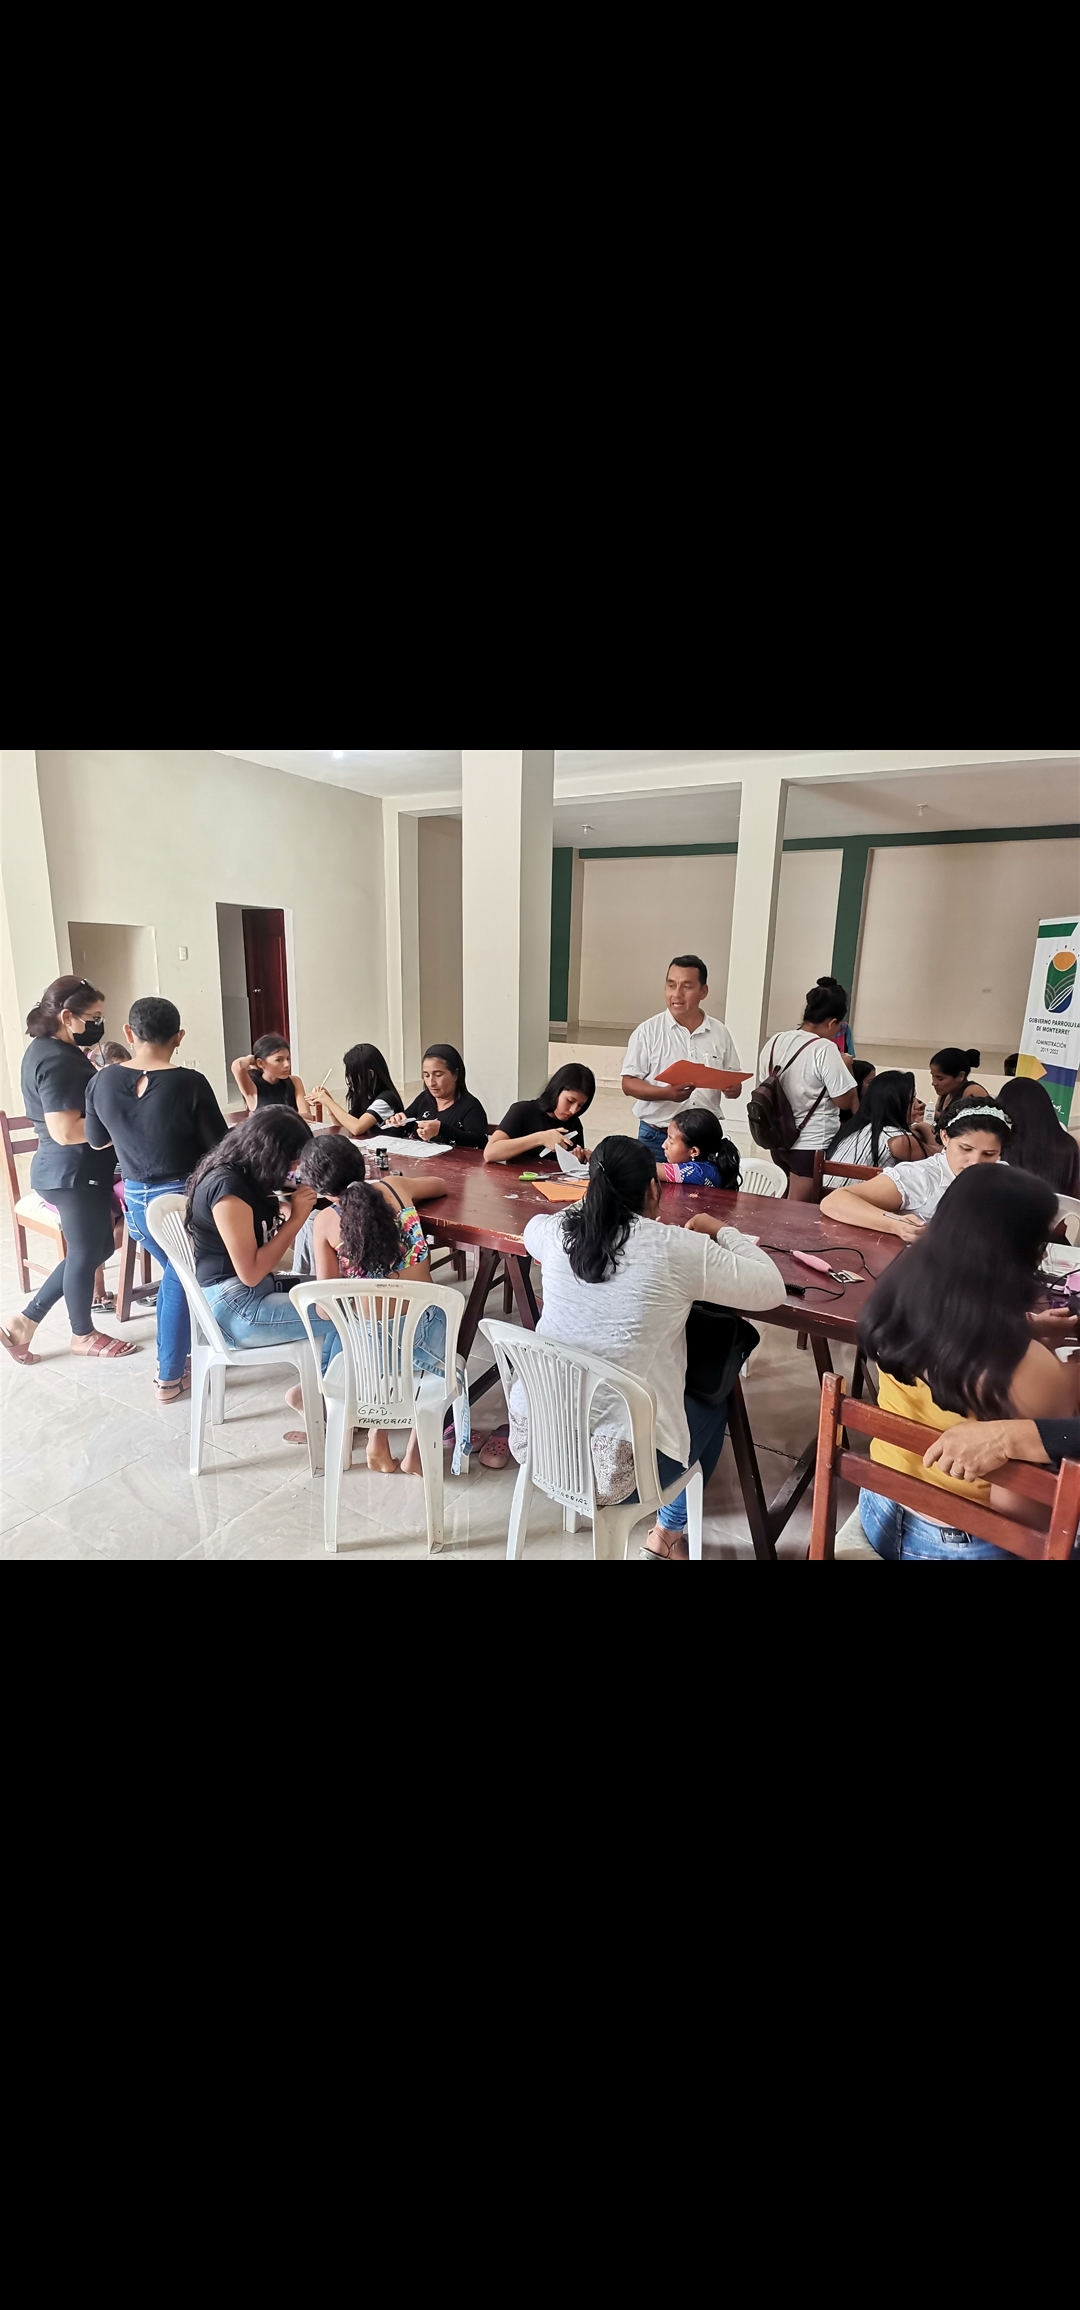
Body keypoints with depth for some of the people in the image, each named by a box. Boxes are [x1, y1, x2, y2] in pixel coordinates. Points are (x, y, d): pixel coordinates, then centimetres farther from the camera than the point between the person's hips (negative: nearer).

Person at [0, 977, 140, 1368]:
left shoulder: (50, 1050, 11)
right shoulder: (58, 1062, -21)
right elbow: (66, 1131, -27)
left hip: (73, 1171, 10)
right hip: (75, 1174, -10)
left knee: (97, 1246, 19)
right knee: (87, 1252, 7)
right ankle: (83, 1335, 29)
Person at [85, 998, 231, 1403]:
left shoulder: (103, 1081, -5)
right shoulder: (189, 1083, -20)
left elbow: (96, 1140, 10)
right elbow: (220, 1146, -12)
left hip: (135, 1199, 4)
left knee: (173, 1273, 26)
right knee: (183, 1280, 18)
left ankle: (171, 1356, 39)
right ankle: (170, 1377, 28)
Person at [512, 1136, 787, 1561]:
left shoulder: (556, 1232, -3)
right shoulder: (678, 1249, -16)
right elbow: (773, 1290, -5)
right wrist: (722, 1232, 9)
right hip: (616, 1462, -5)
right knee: (713, 1408, 26)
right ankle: (668, 1534, 36)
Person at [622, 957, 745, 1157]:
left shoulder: (719, 1032, 6)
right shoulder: (648, 1031, -4)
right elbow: (629, 1084, -6)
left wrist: (732, 1089, -13)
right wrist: (666, 1093, -23)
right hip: (656, 1137, -2)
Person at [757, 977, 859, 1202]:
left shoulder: (775, 1042, 3)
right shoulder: (825, 1048, -18)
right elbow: (845, 1101, -15)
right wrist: (846, 1068, 3)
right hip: (811, 1145, -7)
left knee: (786, 1207, 20)